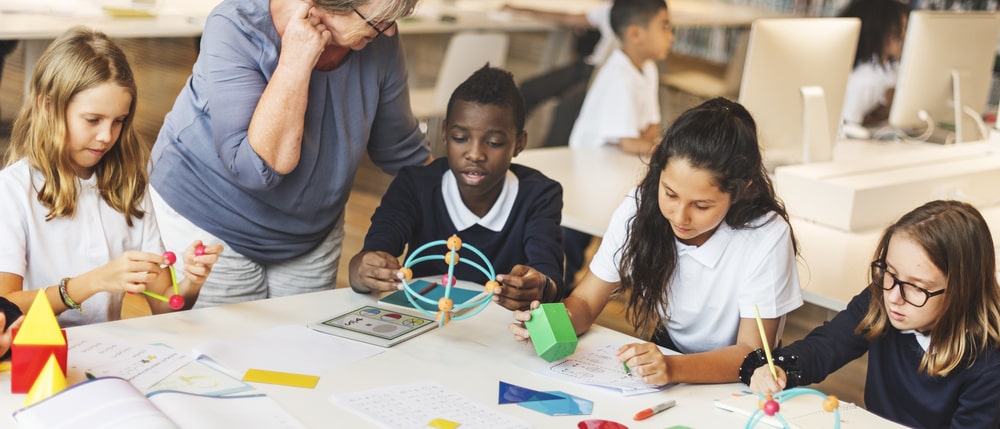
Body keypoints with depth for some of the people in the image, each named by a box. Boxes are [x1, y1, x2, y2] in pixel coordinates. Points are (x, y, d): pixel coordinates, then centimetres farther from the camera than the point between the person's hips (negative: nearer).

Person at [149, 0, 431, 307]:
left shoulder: (379, 42, -14)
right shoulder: (235, 29, -26)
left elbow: (402, 151, 1)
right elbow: (256, 169, -35)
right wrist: (296, 61, -35)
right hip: (212, 224, -4)